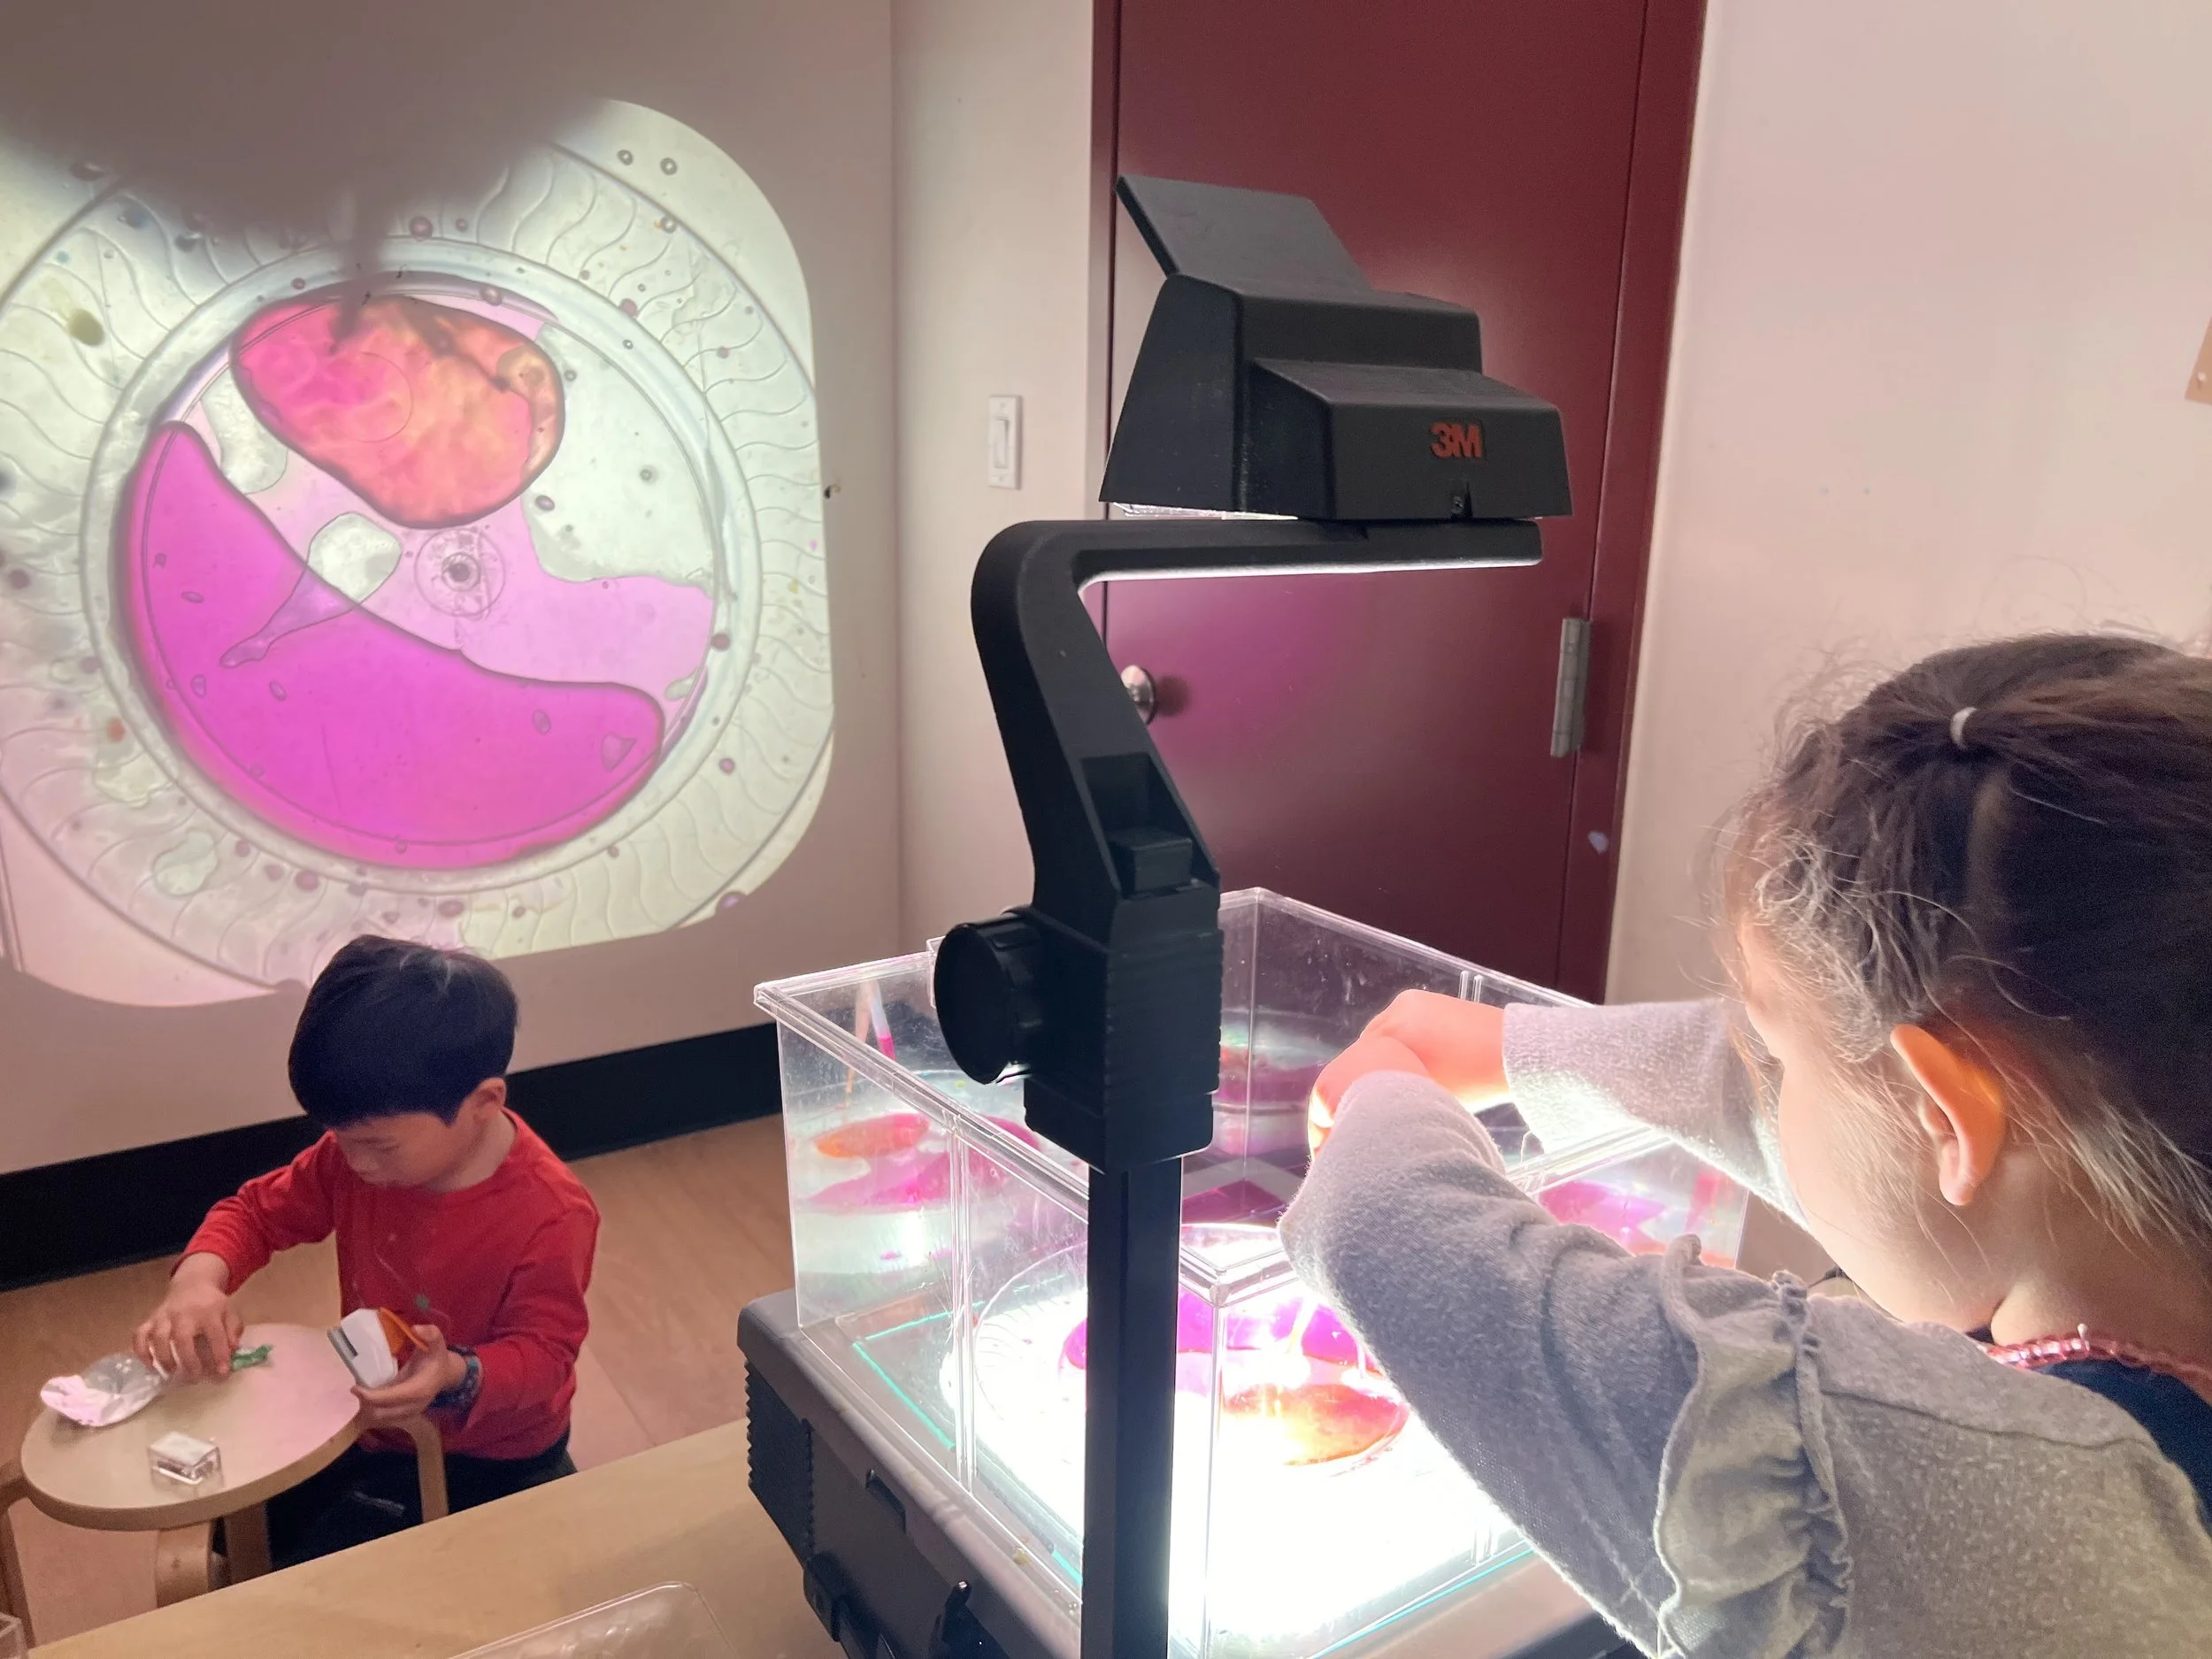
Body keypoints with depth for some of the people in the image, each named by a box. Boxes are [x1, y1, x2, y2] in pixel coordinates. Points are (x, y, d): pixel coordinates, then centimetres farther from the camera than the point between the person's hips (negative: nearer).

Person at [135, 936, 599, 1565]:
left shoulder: (552, 1216, -33)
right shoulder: (358, 1153, -14)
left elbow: (544, 1351, -25)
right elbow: (259, 1210, -1)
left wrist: (456, 1378, -46)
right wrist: (199, 1277, -23)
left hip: (485, 1461, -6)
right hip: (367, 1422, 6)